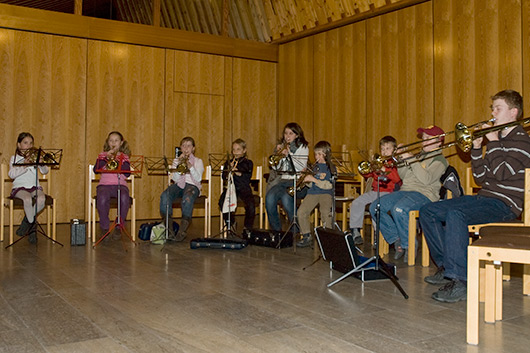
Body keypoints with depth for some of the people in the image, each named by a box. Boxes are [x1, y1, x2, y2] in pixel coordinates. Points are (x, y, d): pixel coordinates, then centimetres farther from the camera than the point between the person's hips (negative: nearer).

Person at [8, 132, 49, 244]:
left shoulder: (35, 157, 13)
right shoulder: (14, 158, 7)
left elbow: (45, 171, 4)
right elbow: (11, 174, -8)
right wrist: (24, 165, -22)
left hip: (34, 187, 2)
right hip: (19, 188, -2)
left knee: (41, 199, -31)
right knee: (27, 199, -35)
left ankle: (27, 221, -6)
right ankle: (33, 228, -13)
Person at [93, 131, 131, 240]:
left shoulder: (124, 157, 17)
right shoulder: (103, 155, 18)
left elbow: (127, 173, 1)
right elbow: (96, 170, 0)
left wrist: (118, 161, -9)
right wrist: (106, 157, -6)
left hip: (120, 184, 0)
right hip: (105, 184, 0)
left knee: (125, 199, -34)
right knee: (102, 198, -34)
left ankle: (119, 227, -14)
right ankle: (105, 227, -15)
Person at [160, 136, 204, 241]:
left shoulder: (198, 161, 15)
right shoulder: (176, 160, 21)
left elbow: (198, 178, -1)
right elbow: (174, 178, 6)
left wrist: (190, 167, -13)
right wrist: (179, 164, -5)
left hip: (192, 185, -2)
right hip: (178, 185, 2)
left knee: (187, 198, -39)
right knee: (165, 196, -31)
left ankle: (183, 230, -37)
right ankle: (169, 228, -29)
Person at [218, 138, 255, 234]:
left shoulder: (248, 163, 10)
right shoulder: (228, 162, 18)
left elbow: (248, 176, -5)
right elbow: (224, 176, 9)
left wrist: (237, 173, -19)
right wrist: (229, 171, -11)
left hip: (244, 188, -2)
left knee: (250, 203, -29)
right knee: (222, 201, -26)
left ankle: (247, 226, -7)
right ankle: (230, 222, -1)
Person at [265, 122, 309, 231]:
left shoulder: (303, 147, 5)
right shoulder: (281, 146, 18)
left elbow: (301, 167, -9)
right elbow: (274, 167, 13)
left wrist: (288, 154, -14)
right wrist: (277, 153, -2)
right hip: (281, 180, 4)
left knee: (286, 198, -33)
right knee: (269, 198, -25)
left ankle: (296, 230, -16)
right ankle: (276, 230, -9)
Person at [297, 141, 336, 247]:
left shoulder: (331, 168, 2)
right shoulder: (315, 166, 18)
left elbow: (329, 185, -11)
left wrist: (314, 179, -17)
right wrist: (306, 180, 3)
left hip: (326, 193, -5)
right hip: (313, 192, 5)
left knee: (325, 212, -31)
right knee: (301, 211, -17)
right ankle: (307, 236, 0)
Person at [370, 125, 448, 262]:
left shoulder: (439, 159, 1)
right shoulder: (419, 155, 25)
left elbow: (426, 179, -16)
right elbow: (403, 177, 23)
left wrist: (412, 160, -16)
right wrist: (401, 159, 9)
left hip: (424, 194, -8)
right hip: (405, 190, 8)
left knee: (399, 210, -37)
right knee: (375, 207, -11)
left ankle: (409, 245, -16)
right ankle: (397, 240, -1)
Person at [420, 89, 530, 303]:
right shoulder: (498, 138, 20)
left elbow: (502, 172, -20)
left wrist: (493, 142, -11)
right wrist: (477, 148, 5)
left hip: (505, 204, -9)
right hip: (484, 198, 9)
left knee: (455, 214, -37)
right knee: (427, 212, 0)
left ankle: (460, 281, -36)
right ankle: (446, 267, 6)